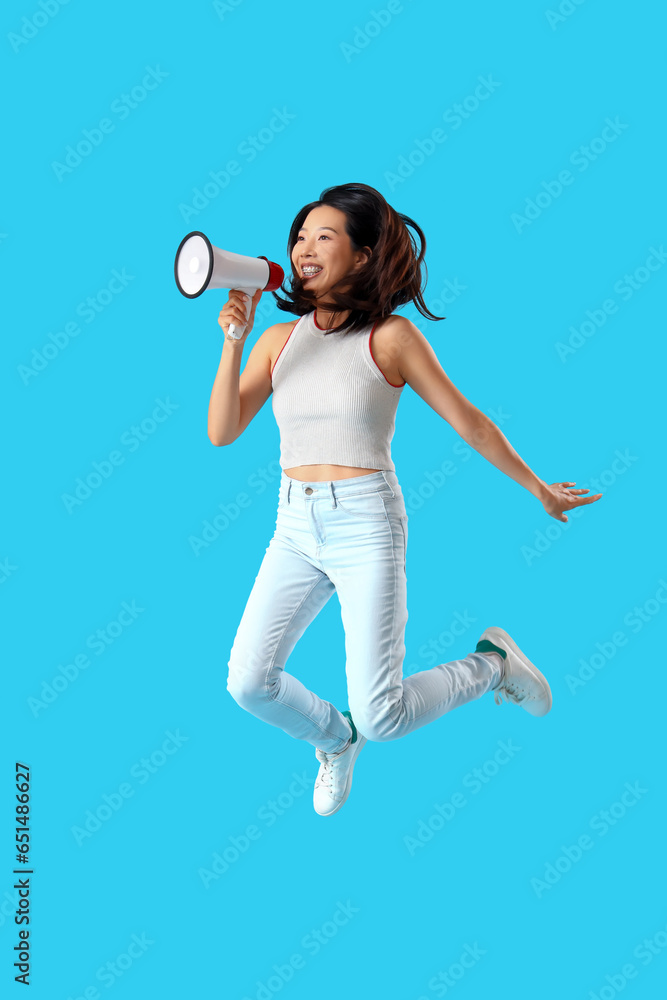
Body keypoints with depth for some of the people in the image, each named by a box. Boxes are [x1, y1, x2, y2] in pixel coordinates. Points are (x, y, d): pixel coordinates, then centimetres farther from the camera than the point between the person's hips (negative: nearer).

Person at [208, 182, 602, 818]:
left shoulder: (390, 336, -5)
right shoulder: (278, 339, 7)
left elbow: (469, 422, 3)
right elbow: (222, 432, 0)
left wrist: (538, 489, 11)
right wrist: (233, 338, -10)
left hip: (366, 526, -4)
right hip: (295, 527, 4)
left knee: (379, 717, -8)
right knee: (249, 682, -8)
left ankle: (491, 662, 22)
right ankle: (335, 738, 26)